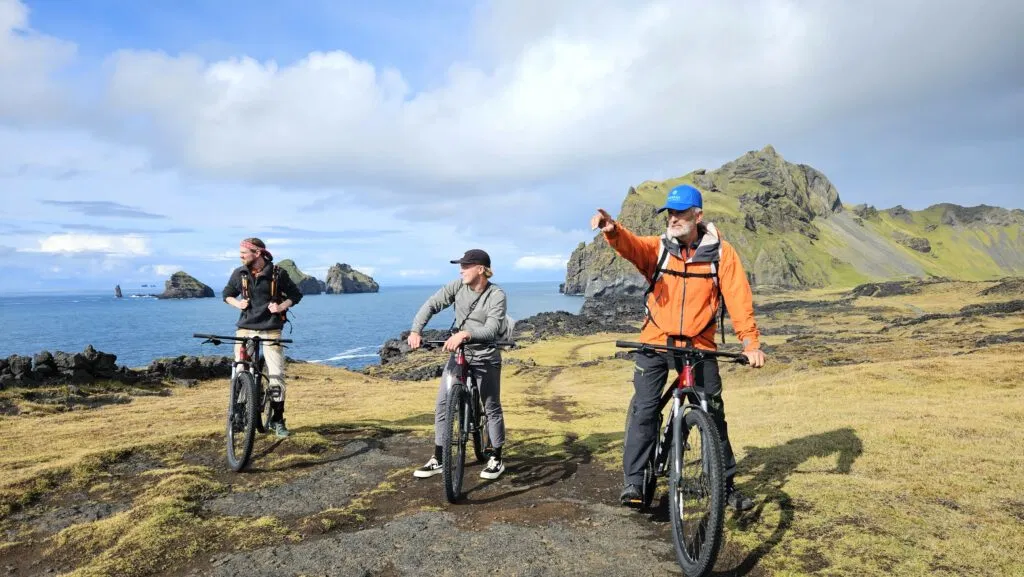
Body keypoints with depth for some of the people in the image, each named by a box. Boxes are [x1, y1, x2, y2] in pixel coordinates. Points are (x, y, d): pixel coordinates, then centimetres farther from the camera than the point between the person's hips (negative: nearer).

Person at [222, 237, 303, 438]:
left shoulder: (278, 273, -6)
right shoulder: (239, 273, 1)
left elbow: (296, 295, 4)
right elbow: (227, 293, 18)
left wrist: (281, 306, -12)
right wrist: (237, 303, -2)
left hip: (270, 329, -2)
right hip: (245, 327, 2)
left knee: (276, 374, -5)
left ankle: (277, 420, 5)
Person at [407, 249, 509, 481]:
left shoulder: (497, 295, -17)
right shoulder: (457, 286, -5)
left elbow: (491, 330, -28)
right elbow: (431, 305, -8)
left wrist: (465, 334, -45)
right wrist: (415, 331, -24)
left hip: (485, 358, -4)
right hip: (458, 355, 4)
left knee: (492, 408, 5)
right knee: (441, 405, 1)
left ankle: (496, 460, 22)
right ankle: (437, 460, 12)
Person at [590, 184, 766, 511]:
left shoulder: (721, 251, -3)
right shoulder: (657, 248, -2)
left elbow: (738, 297, -9)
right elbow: (630, 246, -22)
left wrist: (750, 341, -20)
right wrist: (612, 230, -46)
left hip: (700, 346, 0)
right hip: (656, 342, 0)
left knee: (714, 414, 7)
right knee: (644, 410, -7)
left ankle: (726, 484, 23)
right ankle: (634, 481, 4)